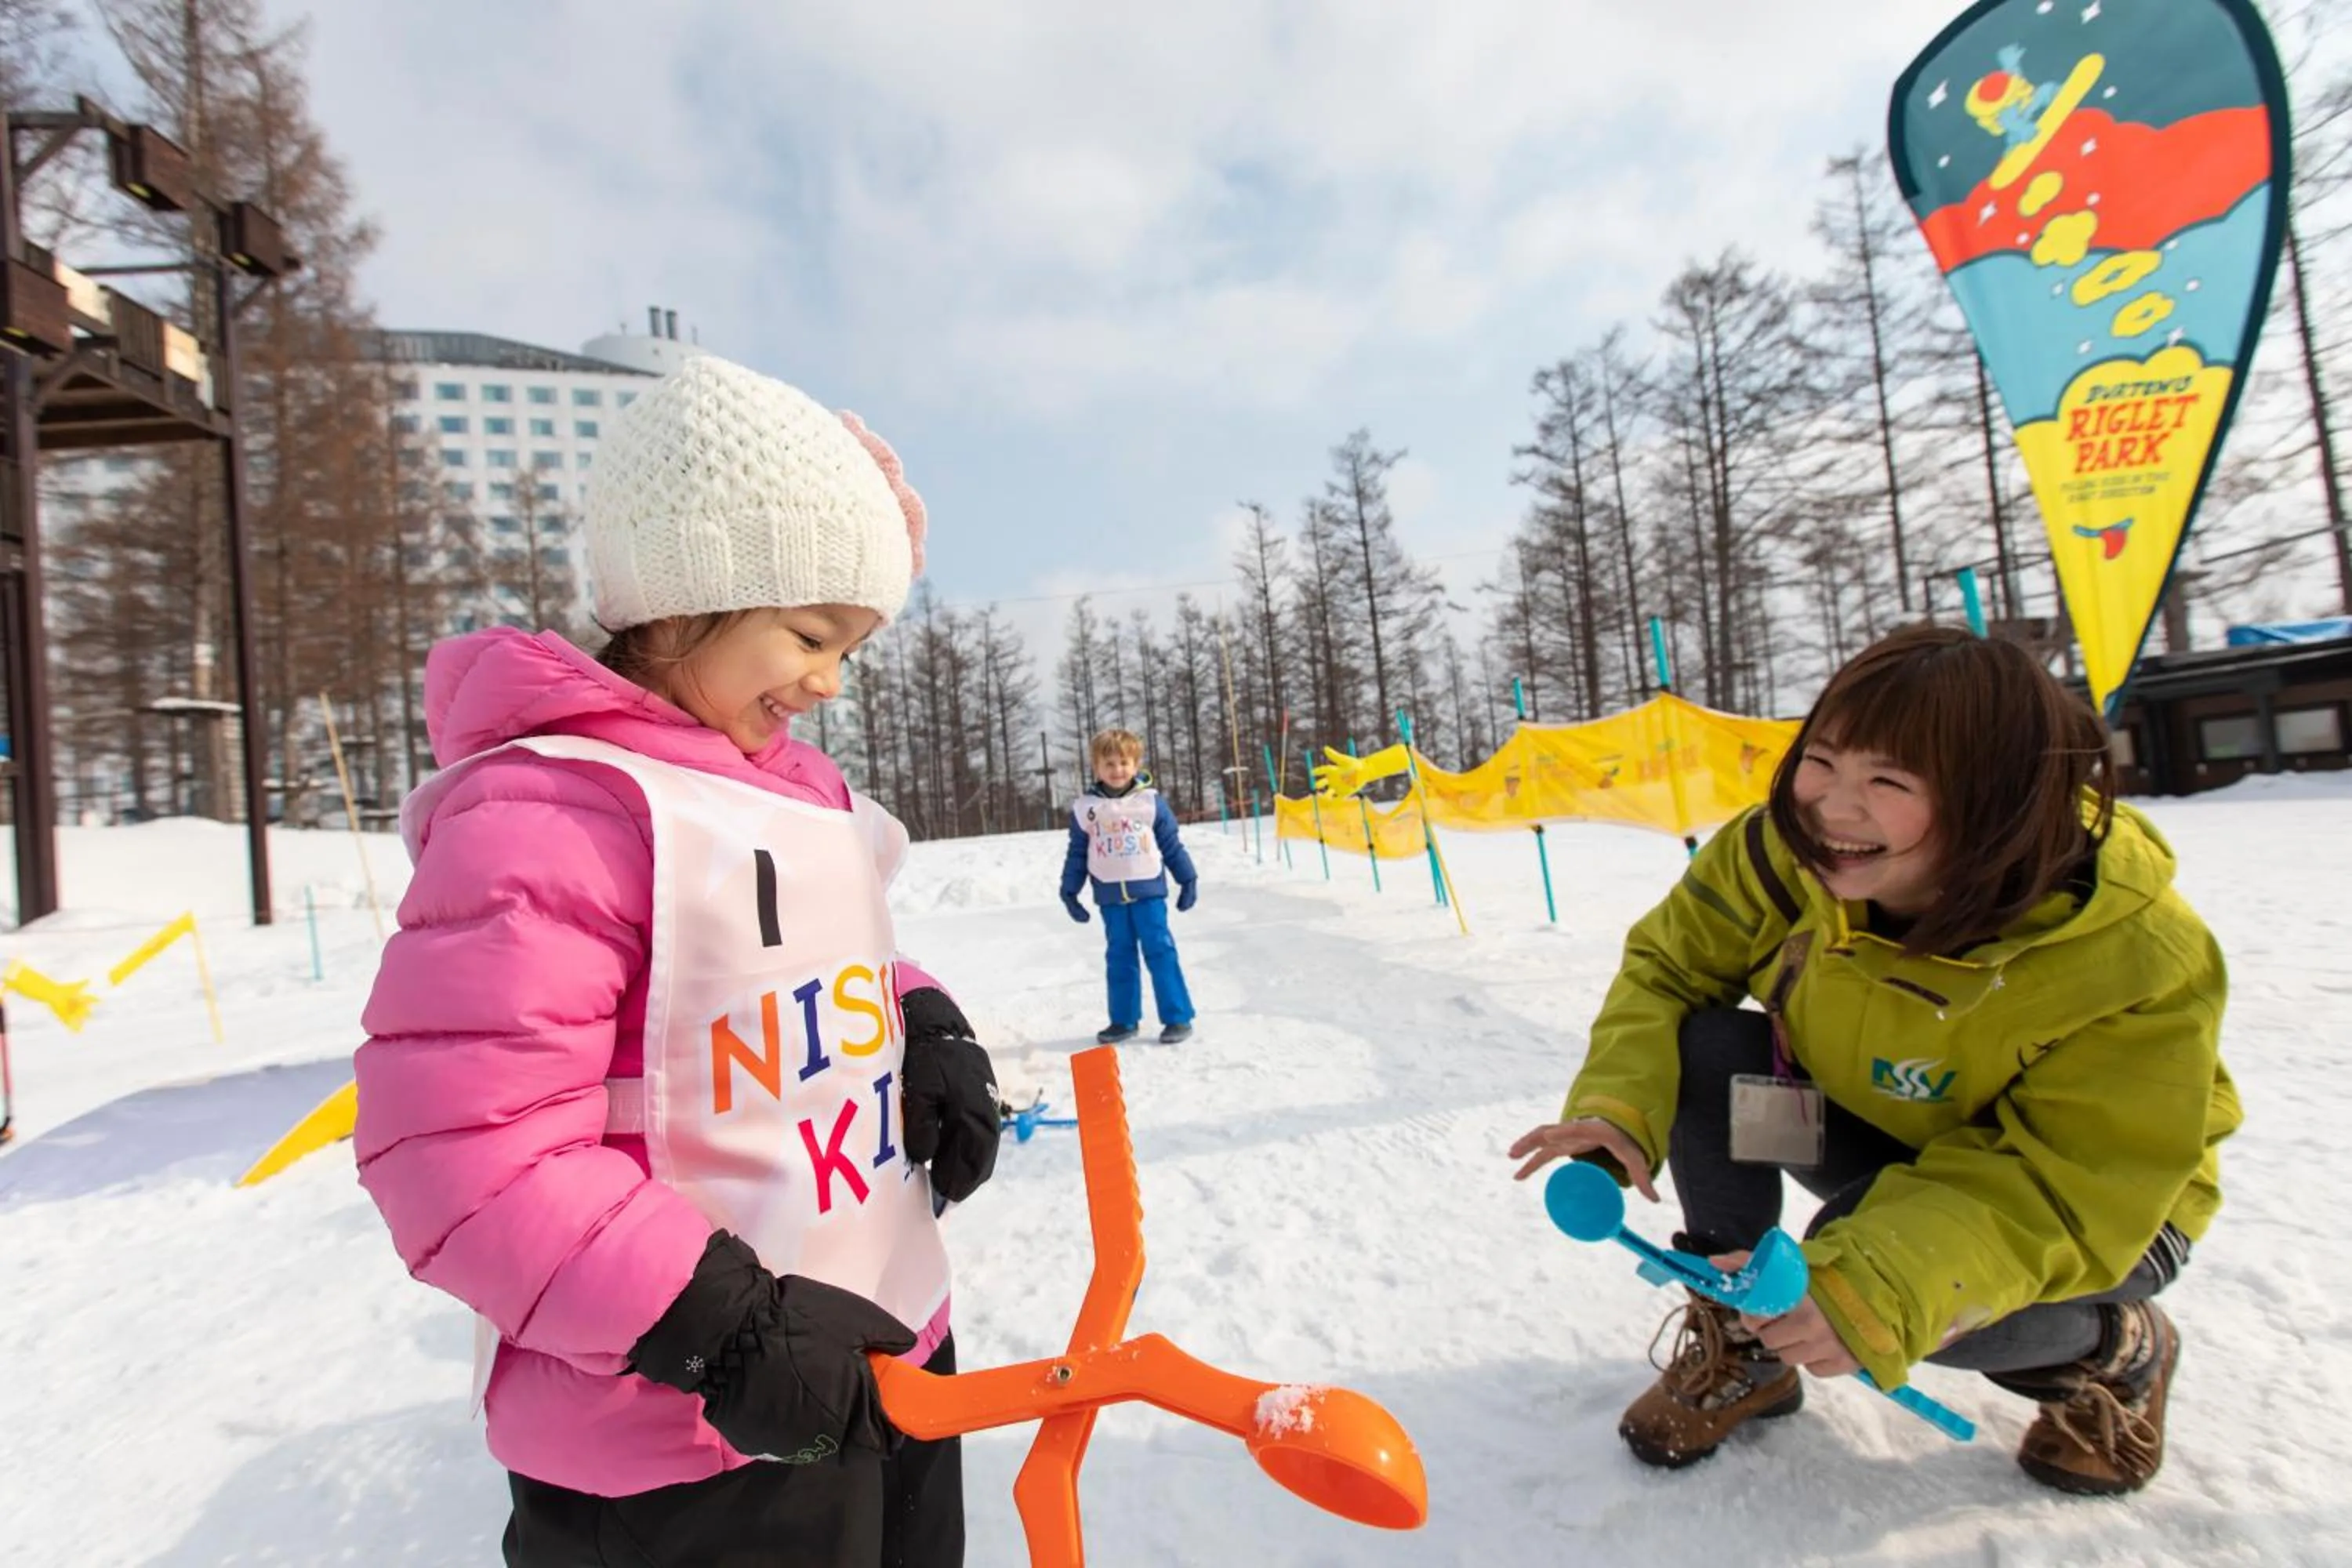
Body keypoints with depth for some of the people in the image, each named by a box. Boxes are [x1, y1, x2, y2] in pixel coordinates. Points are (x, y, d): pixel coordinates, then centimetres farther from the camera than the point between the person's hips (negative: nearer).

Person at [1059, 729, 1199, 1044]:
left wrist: (1188, 879, 6)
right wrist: (1069, 891, 10)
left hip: (1148, 891, -2)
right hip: (1110, 896, 2)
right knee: (1119, 957, 11)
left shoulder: (1150, 800, -2)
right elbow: (1077, 853, 9)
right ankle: (1124, 1020, 22)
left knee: (1160, 952, -2)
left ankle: (1177, 1017, 6)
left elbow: (1172, 843, 5)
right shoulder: (1085, 807, 1)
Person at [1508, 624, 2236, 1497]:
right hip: (1880, 1138, 3)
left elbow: (2075, 1188, -29)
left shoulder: (2138, 964, -32)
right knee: (1704, 1051, -26)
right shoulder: (1788, 854, -25)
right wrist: (1617, 1107, -34)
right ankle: (1739, 1349, -3)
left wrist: (1882, 1286, -46)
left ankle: (2118, 1347, 5)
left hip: (2088, 1206, -3)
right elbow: (1666, 968, -15)